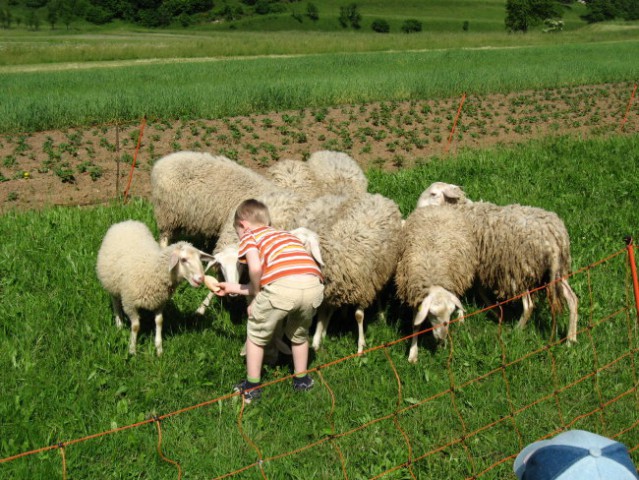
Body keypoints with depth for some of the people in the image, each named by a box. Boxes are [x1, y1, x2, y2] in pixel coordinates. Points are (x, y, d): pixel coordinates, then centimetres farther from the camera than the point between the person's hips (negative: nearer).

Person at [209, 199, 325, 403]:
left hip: (283, 286, -5)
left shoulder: (250, 235, 19)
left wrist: (255, 297, 14)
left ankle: (252, 387, 30)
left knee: (256, 334, 21)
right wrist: (232, 288, 47)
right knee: (299, 333, 34)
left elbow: (255, 268, -2)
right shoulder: (285, 235, 38)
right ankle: (301, 379, 47)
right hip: (314, 286, 5)